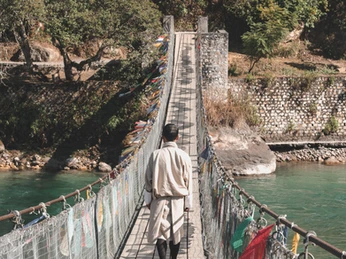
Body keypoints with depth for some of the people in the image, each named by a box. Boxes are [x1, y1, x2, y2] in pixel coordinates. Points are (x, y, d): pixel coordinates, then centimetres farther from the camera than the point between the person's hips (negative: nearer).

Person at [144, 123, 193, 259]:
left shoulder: (155, 155, -6)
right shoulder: (183, 155, -7)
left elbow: (149, 179, -1)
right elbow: (188, 181, -2)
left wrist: (148, 199, 10)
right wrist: (188, 203, 8)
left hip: (159, 199, -1)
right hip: (178, 199, 1)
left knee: (159, 231, 3)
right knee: (175, 231, 14)